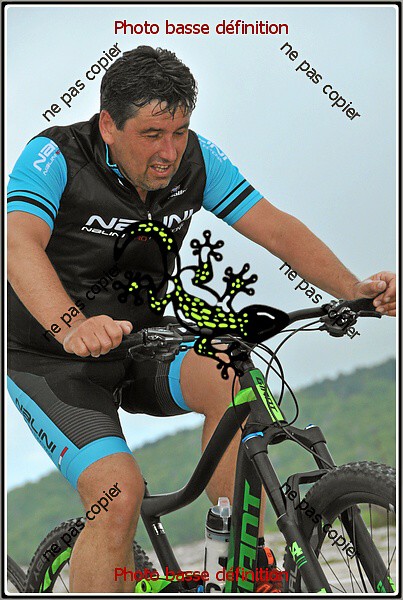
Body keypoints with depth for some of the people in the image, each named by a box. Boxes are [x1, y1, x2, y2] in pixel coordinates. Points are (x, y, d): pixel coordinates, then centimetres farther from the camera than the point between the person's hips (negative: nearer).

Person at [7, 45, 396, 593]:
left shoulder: (197, 159, -7)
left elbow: (277, 228, -8)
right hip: (53, 362, -4)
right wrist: (73, 327, -57)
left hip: (140, 345, 4)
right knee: (120, 493, -26)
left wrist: (353, 290, -24)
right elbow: (19, 244, -38)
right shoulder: (55, 157, -21)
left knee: (232, 376, -27)